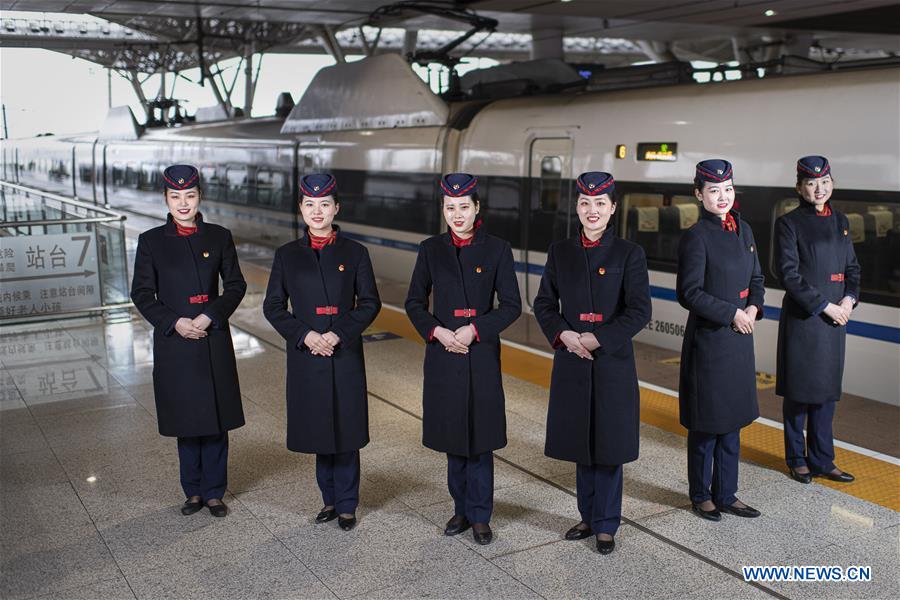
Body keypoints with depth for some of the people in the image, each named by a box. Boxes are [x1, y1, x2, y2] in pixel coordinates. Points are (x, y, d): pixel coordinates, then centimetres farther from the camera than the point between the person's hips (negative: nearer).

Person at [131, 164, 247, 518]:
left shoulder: (219, 237, 3)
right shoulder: (151, 241, 1)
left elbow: (236, 286, 2)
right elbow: (142, 293, 0)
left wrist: (209, 316, -12)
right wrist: (174, 322, -13)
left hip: (214, 342, 1)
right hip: (174, 343, 0)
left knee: (216, 420, 5)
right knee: (186, 421, 8)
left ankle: (214, 492, 18)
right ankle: (193, 491, 23)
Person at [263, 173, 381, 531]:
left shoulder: (355, 253, 1)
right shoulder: (286, 255, 4)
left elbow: (370, 303, -1)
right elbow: (273, 306, 3)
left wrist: (338, 333, -13)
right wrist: (305, 335, -11)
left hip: (346, 356, -1)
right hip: (306, 358, 2)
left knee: (346, 433, 4)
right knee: (318, 432, 10)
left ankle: (346, 505, 17)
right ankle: (330, 499, 26)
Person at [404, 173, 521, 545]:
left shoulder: (497, 249, -2)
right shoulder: (431, 249, 3)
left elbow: (511, 305, -3)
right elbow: (414, 303, 6)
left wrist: (475, 329, -14)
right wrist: (436, 331, -11)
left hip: (481, 356, -2)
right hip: (443, 356, 2)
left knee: (480, 437, 3)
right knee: (453, 435, 11)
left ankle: (480, 516, 15)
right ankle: (462, 510, 25)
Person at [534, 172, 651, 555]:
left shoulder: (629, 254, -4)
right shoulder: (560, 252, 5)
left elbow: (640, 311, -9)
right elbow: (544, 303, 6)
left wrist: (598, 339, -16)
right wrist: (563, 334, -11)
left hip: (613, 362, -3)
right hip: (572, 364, 3)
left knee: (608, 445, 5)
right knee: (581, 443, 13)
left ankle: (606, 525, 19)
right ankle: (588, 517, 29)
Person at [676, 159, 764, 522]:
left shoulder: (743, 230, 9)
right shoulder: (696, 237, -13)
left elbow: (756, 278, 15)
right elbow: (690, 293, -16)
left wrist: (754, 308, -3)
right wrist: (732, 314, -16)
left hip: (739, 341, 7)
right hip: (708, 340, -7)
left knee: (731, 422, 14)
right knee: (706, 424, 5)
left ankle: (726, 495, 26)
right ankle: (701, 495, 21)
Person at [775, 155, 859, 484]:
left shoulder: (841, 221, 12)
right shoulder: (788, 223, -7)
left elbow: (852, 267, 16)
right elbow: (789, 275, -13)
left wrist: (849, 299, -2)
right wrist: (825, 306, -15)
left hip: (834, 320, 6)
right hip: (801, 319, -6)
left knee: (826, 390, 12)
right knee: (798, 391, 4)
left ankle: (822, 459, 22)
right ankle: (797, 459, 18)